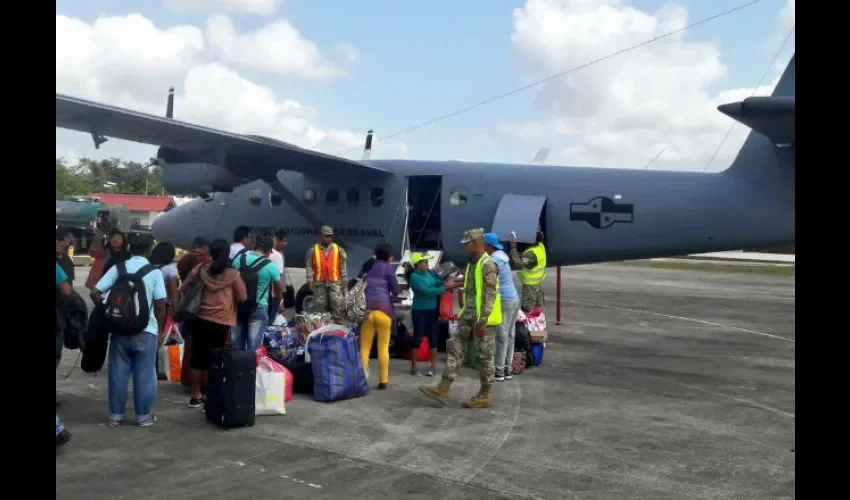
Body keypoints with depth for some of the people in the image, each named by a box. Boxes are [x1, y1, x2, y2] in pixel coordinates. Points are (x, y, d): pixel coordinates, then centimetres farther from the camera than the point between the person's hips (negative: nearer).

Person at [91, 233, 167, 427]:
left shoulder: (117, 268, 1)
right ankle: (144, 415, 14)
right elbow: (160, 304, -9)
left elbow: (95, 293, -4)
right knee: (144, 374, 7)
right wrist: (159, 329, 2)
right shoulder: (154, 271, -5)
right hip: (146, 330, -2)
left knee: (118, 373, 11)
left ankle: (115, 415, 18)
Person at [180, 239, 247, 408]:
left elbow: (184, 288, 9)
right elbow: (243, 298, -5)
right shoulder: (232, 274, -8)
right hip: (222, 323, -4)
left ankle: (196, 396, 20)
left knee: (198, 358, 11)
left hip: (200, 320, 4)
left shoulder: (200, 268, 2)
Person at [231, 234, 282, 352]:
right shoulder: (271, 266, -10)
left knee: (236, 346, 14)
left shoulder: (239, 258, 0)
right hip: (258, 309, -4)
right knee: (254, 348, 2)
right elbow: (278, 290, 8)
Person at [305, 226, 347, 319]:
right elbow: (309, 266, 1)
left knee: (337, 303, -7)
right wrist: (310, 280, -6)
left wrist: (344, 281, 3)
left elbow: (342, 266, 6)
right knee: (320, 304, 7)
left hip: (335, 282, 0)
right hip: (319, 282, 0)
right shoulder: (313, 250, 1)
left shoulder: (338, 249, 5)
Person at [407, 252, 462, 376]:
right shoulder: (414, 276, -16)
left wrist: (450, 283, -15)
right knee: (417, 337, 1)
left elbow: (438, 283, 4)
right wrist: (446, 287, -24)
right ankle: (413, 367, 13)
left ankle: (433, 367, 16)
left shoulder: (429, 272, 3)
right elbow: (427, 291, -24)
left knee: (432, 337, 8)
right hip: (419, 311, -6)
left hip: (432, 310, 6)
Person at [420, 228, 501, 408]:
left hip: (484, 319, -9)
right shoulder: (471, 263, 14)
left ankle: (484, 396, 11)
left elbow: (490, 296, -20)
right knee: (456, 350, 5)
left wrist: (482, 321, -23)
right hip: (468, 317, 9)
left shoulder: (488, 265, -15)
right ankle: (443, 389, 7)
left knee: (485, 357, 1)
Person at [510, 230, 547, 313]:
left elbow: (519, 263, -38)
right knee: (539, 306, 20)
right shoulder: (541, 247, -4)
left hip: (530, 284, -9)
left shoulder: (531, 253, -30)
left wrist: (513, 248, -37)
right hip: (538, 281, 9)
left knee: (527, 309, -2)